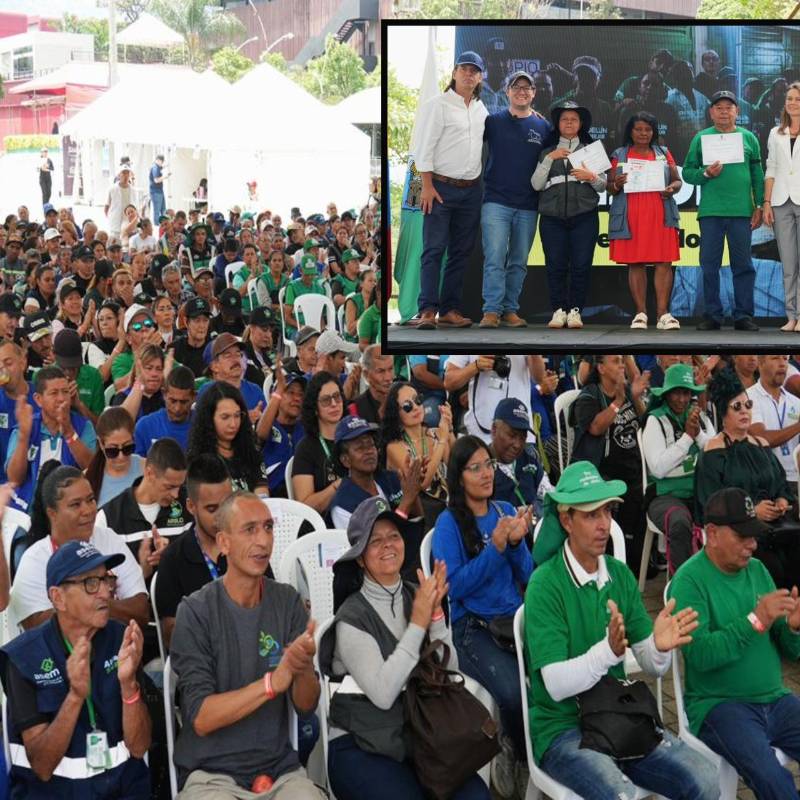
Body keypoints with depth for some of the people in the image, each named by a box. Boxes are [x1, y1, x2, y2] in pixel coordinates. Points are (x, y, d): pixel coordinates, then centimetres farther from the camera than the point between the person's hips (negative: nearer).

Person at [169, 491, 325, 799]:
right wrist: (272, 682, -25)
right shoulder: (195, 612, -8)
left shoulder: (288, 602, 2)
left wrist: (304, 668, -20)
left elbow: (306, 706, 1)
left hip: (280, 769, 3)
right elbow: (201, 718, -14)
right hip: (211, 772, -3)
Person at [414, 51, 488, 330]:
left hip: (471, 190, 6)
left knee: (461, 252, 6)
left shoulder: (481, 109, 14)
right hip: (441, 187, -6)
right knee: (434, 250, -8)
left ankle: (450, 310, 10)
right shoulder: (437, 105, -4)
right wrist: (427, 186, -14)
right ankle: (428, 310, -9)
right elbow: (424, 147, -8)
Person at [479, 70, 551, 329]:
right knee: (495, 259, -9)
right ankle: (491, 310, -8)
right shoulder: (493, 120, 4)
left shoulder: (543, 127, 9)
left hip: (528, 206, 3)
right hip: (496, 201, -3)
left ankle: (510, 310, 12)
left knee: (519, 262, 6)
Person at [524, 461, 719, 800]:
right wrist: (608, 651, -36)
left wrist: (660, 647, -19)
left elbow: (652, 666, 4)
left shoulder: (620, 575, 5)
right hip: (563, 730, -6)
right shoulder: (545, 585, -13)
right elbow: (556, 684, -20)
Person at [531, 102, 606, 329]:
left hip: (584, 217, 0)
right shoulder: (547, 151, 16)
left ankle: (575, 311, 1)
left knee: (581, 266, -6)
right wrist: (550, 159, -4)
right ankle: (558, 310, 3)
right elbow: (536, 184, 4)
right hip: (552, 217, 1)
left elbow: (603, 185, 11)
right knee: (555, 265, -4)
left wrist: (591, 177, -9)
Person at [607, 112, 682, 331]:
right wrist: (617, 185, -14)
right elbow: (610, 187, 9)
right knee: (635, 263, -2)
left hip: (660, 216, 1)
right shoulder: (619, 155, 13)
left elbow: (677, 180, 14)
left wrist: (672, 188, -9)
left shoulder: (663, 153, 16)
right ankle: (640, 313, 1)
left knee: (664, 262, -7)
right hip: (631, 218, -1)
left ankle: (663, 312, -8)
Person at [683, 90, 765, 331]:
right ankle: (712, 315, 8)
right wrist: (706, 174, -12)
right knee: (709, 265, 2)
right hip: (710, 212, 0)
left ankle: (743, 315, 8)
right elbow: (687, 172, 6)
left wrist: (759, 206, 3)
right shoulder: (701, 138, 8)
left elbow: (757, 175, 8)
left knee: (743, 265, 2)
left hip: (742, 211, 0)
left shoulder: (748, 138, 10)